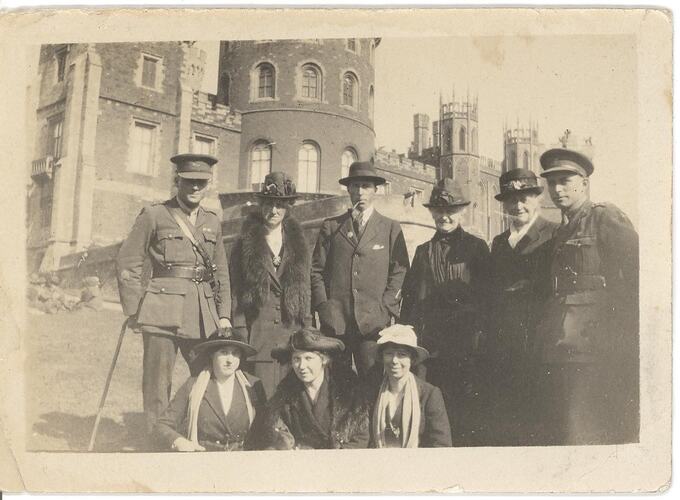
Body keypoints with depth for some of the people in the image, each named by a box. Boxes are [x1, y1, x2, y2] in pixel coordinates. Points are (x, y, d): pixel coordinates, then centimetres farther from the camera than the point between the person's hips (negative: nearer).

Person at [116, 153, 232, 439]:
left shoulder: (212, 223, 16)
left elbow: (221, 273, 19)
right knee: (157, 383, -1)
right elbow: (127, 263, 1)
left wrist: (224, 315, 11)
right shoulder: (153, 216, 2)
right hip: (163, 310, -4)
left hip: (203, 315, 4)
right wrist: (133, 312, -3)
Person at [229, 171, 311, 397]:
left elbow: (305, 288, 14)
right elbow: (235, 289, 2)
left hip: (291, 329, 3)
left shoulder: (297, 243, 14)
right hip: (258, 327, -2)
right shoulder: (246, 243, 5)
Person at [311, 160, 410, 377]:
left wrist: (385, 308, -3)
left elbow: (400, 272, 6)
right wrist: (323, 306, 0)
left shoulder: (391, 228, 10)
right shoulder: (330, 226, 13)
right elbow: (316, 270, 11)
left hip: (373, 322, -1)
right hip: (335, 321, 1)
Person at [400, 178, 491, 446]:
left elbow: (487, 294, 3)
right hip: (431, 341, 3)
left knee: (467, 407, -3)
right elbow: (411, 298, 16)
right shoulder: (423, 251, 16)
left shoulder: (476, 248, 6)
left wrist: (480, 336, -5)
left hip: (467, 343, -3)